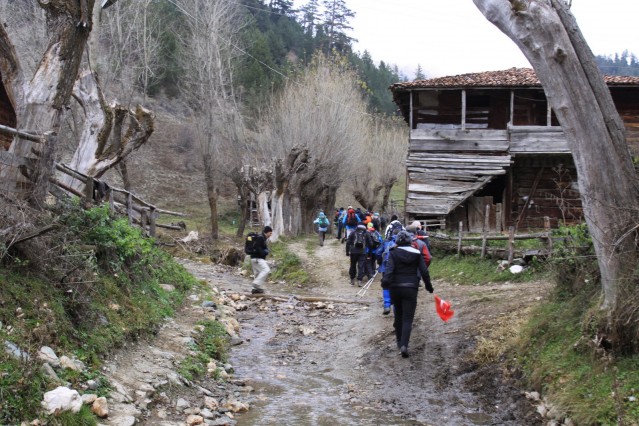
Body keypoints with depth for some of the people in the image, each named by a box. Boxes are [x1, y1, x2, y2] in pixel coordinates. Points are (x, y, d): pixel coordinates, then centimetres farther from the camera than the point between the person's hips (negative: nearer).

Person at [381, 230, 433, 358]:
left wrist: (385, 282, -20)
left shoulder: (393, 253, -2)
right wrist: (428, 286, 12)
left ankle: (399, 341, 29)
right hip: (411, 288, -1)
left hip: (395, 288, 1)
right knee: (408, 318, -3)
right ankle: (404, 345, -20)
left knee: (398, 315, 20)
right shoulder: (416, 253, 2)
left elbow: (389, 269, -15)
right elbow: (424, 271, 2)